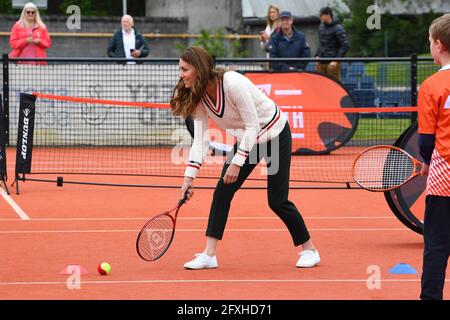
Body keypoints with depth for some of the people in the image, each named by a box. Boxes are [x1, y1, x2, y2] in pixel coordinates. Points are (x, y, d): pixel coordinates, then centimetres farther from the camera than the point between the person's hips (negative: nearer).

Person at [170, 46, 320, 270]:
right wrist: (189, 176, -18)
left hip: (275, 133, -7)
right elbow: (200, 139, -10)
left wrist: (236, 162, -31)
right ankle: (209, 254, -6)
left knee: (277, 201, -7)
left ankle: (309, 250, 12)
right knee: (222, 191, -7)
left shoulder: (233, 83, -32)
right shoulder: (197, 97, -10)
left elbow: (253, 126, -28)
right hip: (246, 138, 7)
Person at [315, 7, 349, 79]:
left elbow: (345, 45, -16)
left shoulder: (338, 28, -12)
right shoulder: (321, 26, 11)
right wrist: (317, 55, 11)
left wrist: (336, 60, -20)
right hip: (321, 62, 7)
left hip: (332, 63, -7)